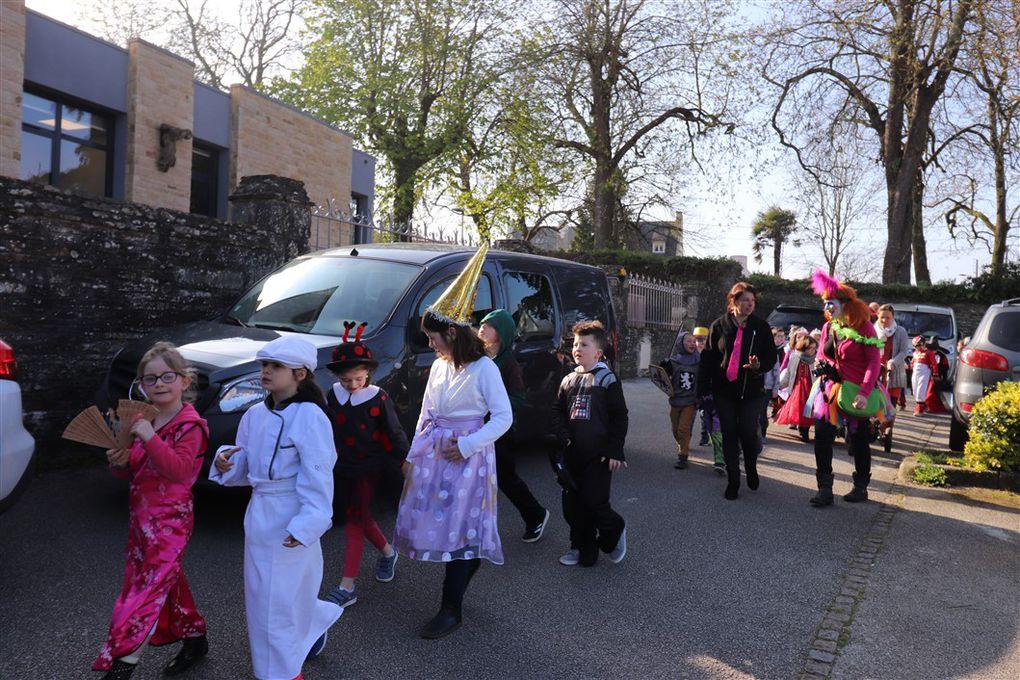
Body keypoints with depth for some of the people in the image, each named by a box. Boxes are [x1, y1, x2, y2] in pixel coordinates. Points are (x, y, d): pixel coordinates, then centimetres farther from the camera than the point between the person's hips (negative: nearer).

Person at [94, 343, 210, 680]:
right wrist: (119, 463, -5)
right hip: (141, 514, 8)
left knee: (152, 583, -7)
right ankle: (194, 638, 31)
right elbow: (134, 472, 18)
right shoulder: (142, 421, 10)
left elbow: (179, 470, -24)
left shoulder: (189, 425, -13)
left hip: (170, 517, -8)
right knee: (167, 580, 16)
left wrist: (150, 438, -30)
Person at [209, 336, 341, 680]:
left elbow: (317, 476, -20)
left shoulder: (309, 416, -18)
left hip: (290, 519, -8)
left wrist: (307, 523, -25)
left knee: (280, 599, 1)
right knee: (262, 593, 20)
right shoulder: (255, 415, 6)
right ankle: (314, 624, 45)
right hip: (260, 514, 8)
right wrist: (226, 462, -6)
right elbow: (245, 468, 15)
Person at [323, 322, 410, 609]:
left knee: (355, 522, -5)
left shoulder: (378, 398, -13)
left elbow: (394, 433, -5)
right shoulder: (332, 396, -2)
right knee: (361, 518, 16)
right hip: (343, 468, 5)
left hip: (368, 467, -5)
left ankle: (347, 588, 0)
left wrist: (404, 460, -2)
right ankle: (387, 552, 42)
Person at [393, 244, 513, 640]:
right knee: (438, 522, 9)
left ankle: (451, 611, 7)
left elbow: (503, 417, -12)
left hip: (467, 456, -7)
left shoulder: (483, 368, -12)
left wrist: (467, 445, -18)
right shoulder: (438, 367, 8)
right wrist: (413, 454, 12)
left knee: (457, 529, -2)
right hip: (434, 452, 7)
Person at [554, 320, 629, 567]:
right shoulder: (569, 380, 10)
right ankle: (582, 547, 25)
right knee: (572, 502, 8)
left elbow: (620, 416, -7)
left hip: (598, 454, -6)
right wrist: (563, 435, -2)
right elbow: (558, 411, 15)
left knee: (595, 501, -7)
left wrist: (615, 450, -10)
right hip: (572, 453, 6)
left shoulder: (607, 379, -6)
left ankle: (615, 531, 23)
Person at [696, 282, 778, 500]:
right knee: (729, 435, 5)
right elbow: (707, 358, 1)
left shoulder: (761, 327, 0)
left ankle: (751, 467, 24)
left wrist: (759, 366, -19)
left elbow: (771, 357, 4)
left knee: (748, 433, -7)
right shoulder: (719, 326, 0)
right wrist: (703, 388, -2)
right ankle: (733, 481, 15)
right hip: (724, 390, 1)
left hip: (751, 391, -1)